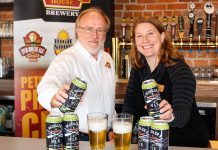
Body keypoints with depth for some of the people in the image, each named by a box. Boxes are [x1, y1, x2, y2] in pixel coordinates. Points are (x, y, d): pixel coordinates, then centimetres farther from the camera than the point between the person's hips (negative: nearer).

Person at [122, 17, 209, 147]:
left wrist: (171, 116, -49)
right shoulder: (138, 68, 0)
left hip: (187, 142, -4)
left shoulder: (179, 69, -17)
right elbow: (129, 105, 2)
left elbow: (183, 116, -27)